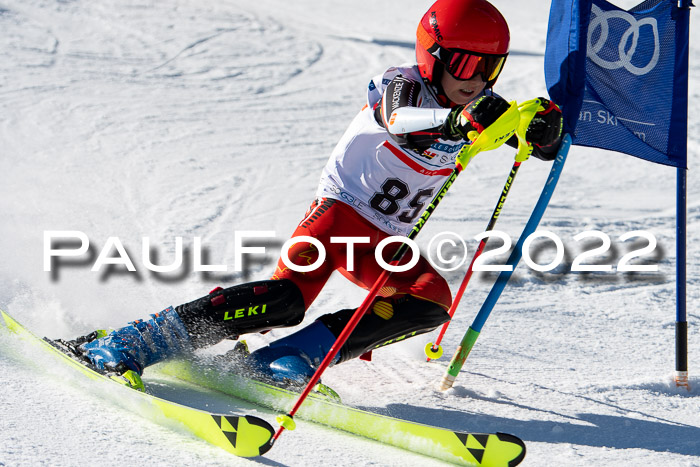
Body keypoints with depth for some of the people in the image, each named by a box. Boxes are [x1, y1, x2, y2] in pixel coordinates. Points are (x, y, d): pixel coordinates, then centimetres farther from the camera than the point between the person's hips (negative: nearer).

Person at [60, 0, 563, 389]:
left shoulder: (478, 106, 3)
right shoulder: (402, 84, -15)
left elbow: (544, 146, 3)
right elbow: (399, 117, -39)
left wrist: (546, 128, -23)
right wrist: (457, 120, -60)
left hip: (387, 243, 6)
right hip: (341, 208, -6)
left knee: (433, 302, -21)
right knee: (287, 298, -29)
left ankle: (287, 362, -23)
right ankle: (128, 345, -25)